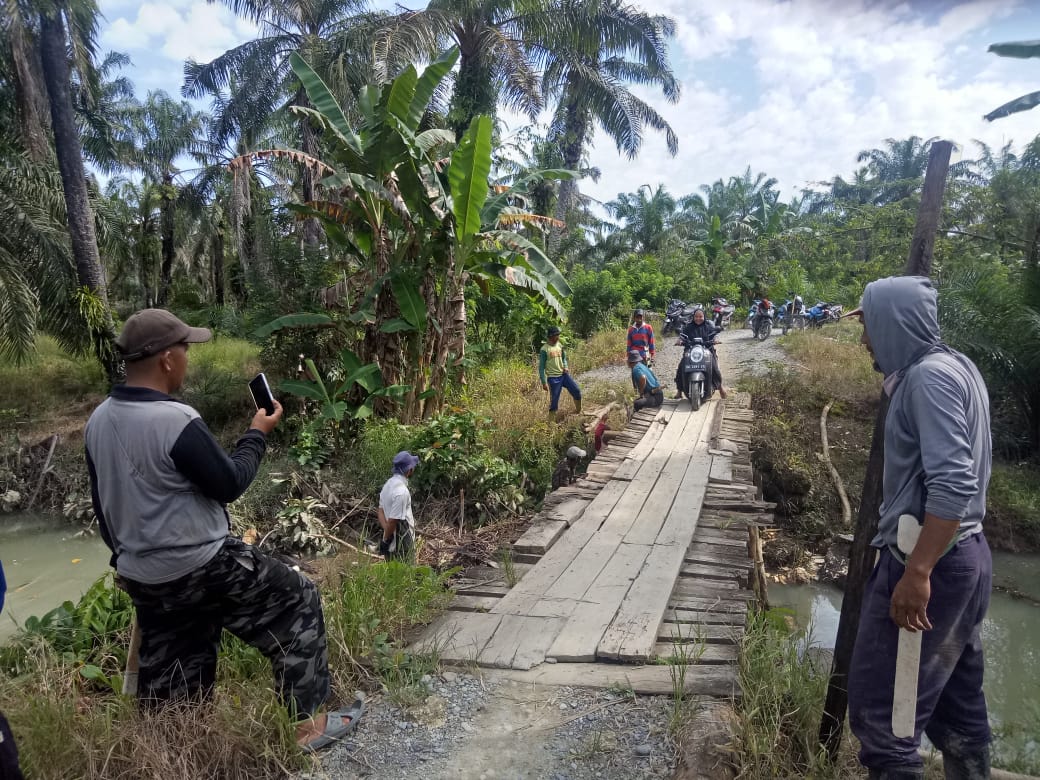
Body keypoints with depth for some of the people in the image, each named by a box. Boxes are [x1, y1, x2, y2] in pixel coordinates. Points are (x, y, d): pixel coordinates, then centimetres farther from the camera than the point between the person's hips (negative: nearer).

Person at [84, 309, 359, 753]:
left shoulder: (98, 421, 2)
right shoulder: (176, 420, -25)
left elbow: (102, 503, 13)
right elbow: (229, 485, -15)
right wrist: (257, 434, -2)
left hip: (141, 578, 8)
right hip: (201, 569, -8)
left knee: (168, 682, 21)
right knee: (297, 600, 8)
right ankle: (308, 723, 14)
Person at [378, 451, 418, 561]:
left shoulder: (388, 484, 4)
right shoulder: (401, 491, -26)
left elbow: (381, 511, 6)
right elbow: (393, 521, -25)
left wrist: (386, 534, -6)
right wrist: (385, 541, -12)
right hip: (401, 546, -9)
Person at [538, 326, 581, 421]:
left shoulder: (559, 345, 6)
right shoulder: (544, 349, -11)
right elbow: (541, 367, -8)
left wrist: (565, 367, -2)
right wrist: (544, 383, -12)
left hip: (564, 374, 5)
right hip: (553, 378, -5)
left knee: (577, 391, -3)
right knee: (554, 400, -2)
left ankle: (578, 413, 18)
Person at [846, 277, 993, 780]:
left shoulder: (930, 377, -19)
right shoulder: (953, 365, 11)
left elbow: (952, 484, -27)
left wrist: (917, 572, -26)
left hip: (932, 561, -10)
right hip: (962, 555, 10)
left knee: (880, 706, -1)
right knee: (956, 701, 21)